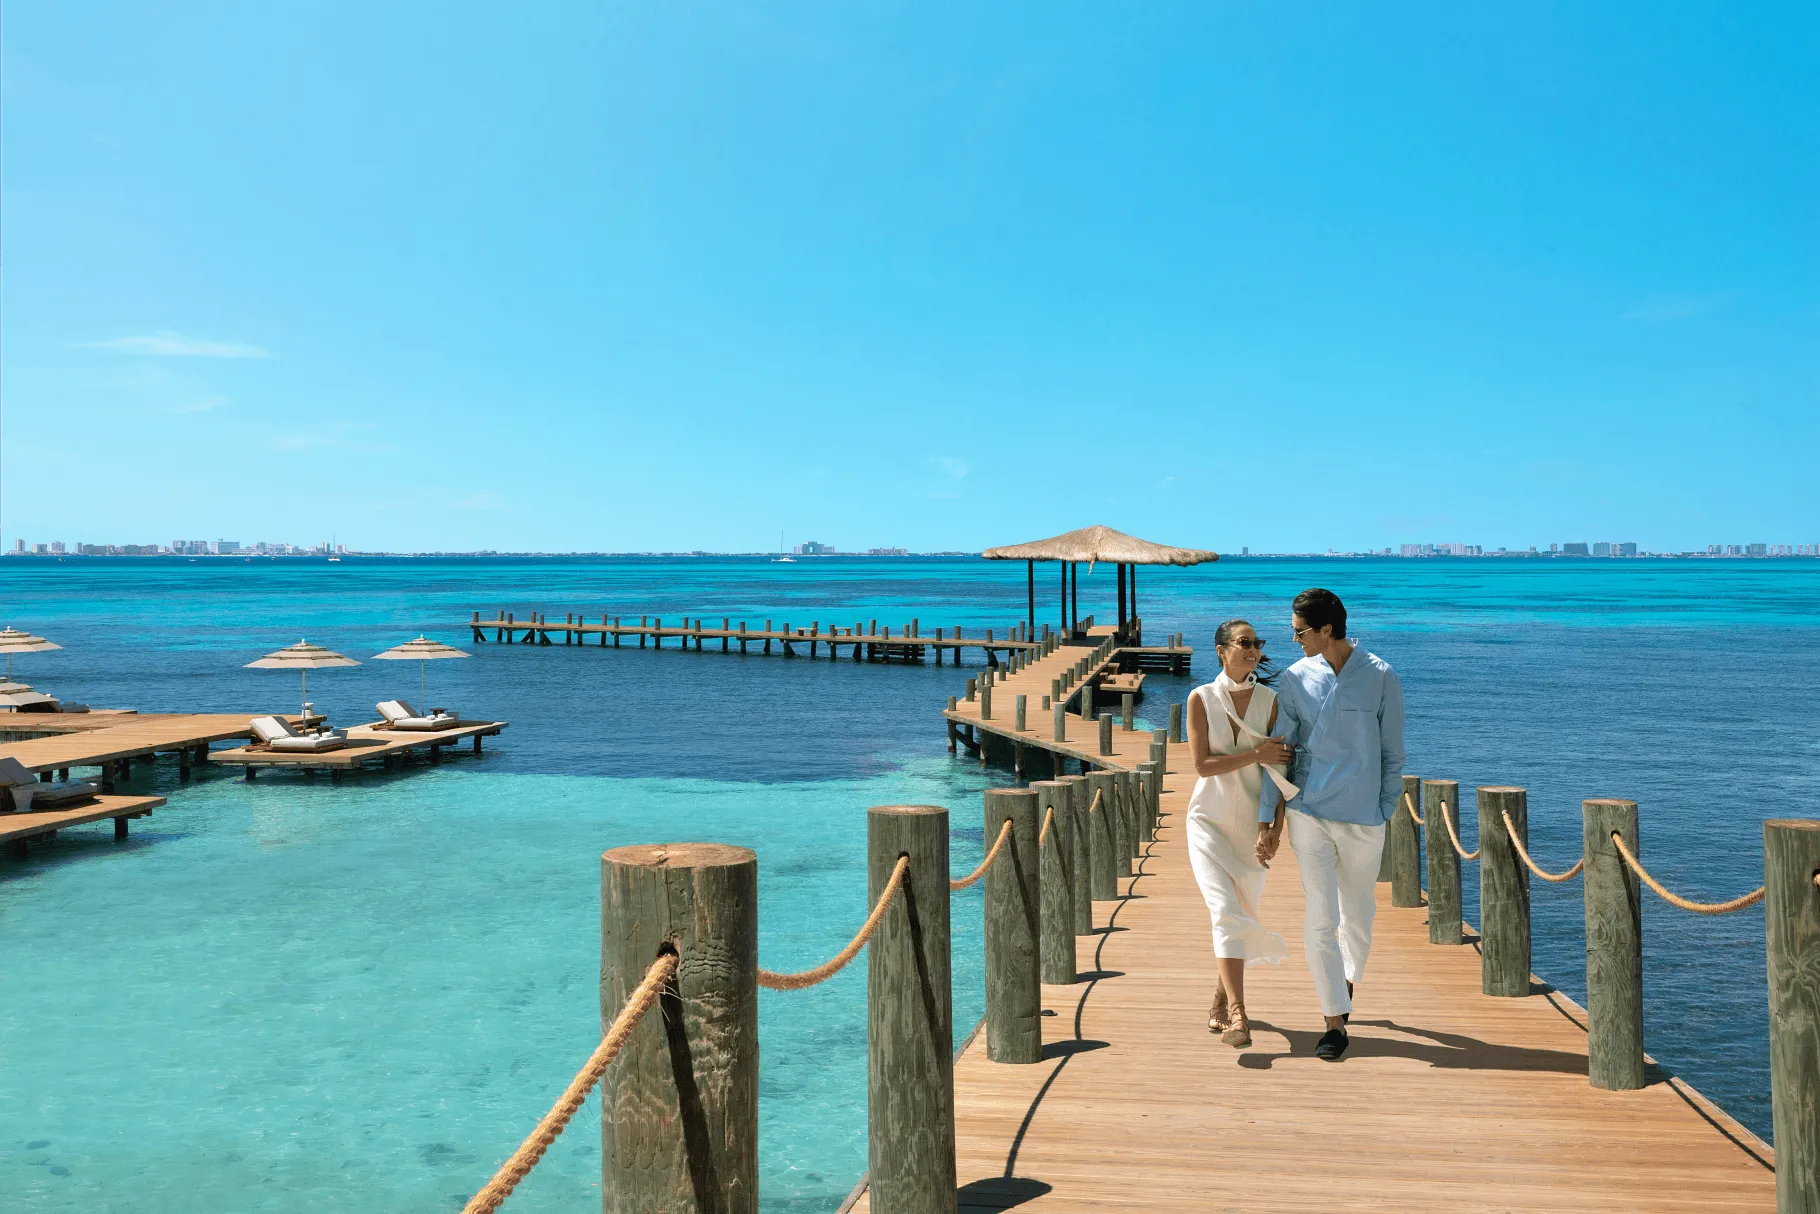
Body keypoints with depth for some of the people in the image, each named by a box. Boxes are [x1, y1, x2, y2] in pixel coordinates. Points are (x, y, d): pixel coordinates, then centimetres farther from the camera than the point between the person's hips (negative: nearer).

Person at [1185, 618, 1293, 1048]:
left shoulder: (1269, 699, -1)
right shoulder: (1201, 699, -6)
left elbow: (1278, 767, -1)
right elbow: (1202, 765, -11)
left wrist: (1276, 824, -8)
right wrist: (1255, 755, -19)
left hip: (1252, 822, 3)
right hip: (1210, 821, -2)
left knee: (1243, 917, 10)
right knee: (1226, 911, -16)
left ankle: (1221, 1001, 31)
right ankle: (1237, 1014, -17)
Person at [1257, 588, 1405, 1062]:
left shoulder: (1381, 677, -4)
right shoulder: (1296, 679, 1)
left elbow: (1392, 754, 3)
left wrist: (1384, 814, 2)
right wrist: (1265, 823, 0)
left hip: (1362, 819, -1)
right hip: (1309, 814, 1)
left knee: (1357, 917, 14)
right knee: (1319, 918, -5)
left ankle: (1347, 980, 44)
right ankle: (1335, 1022, 4)